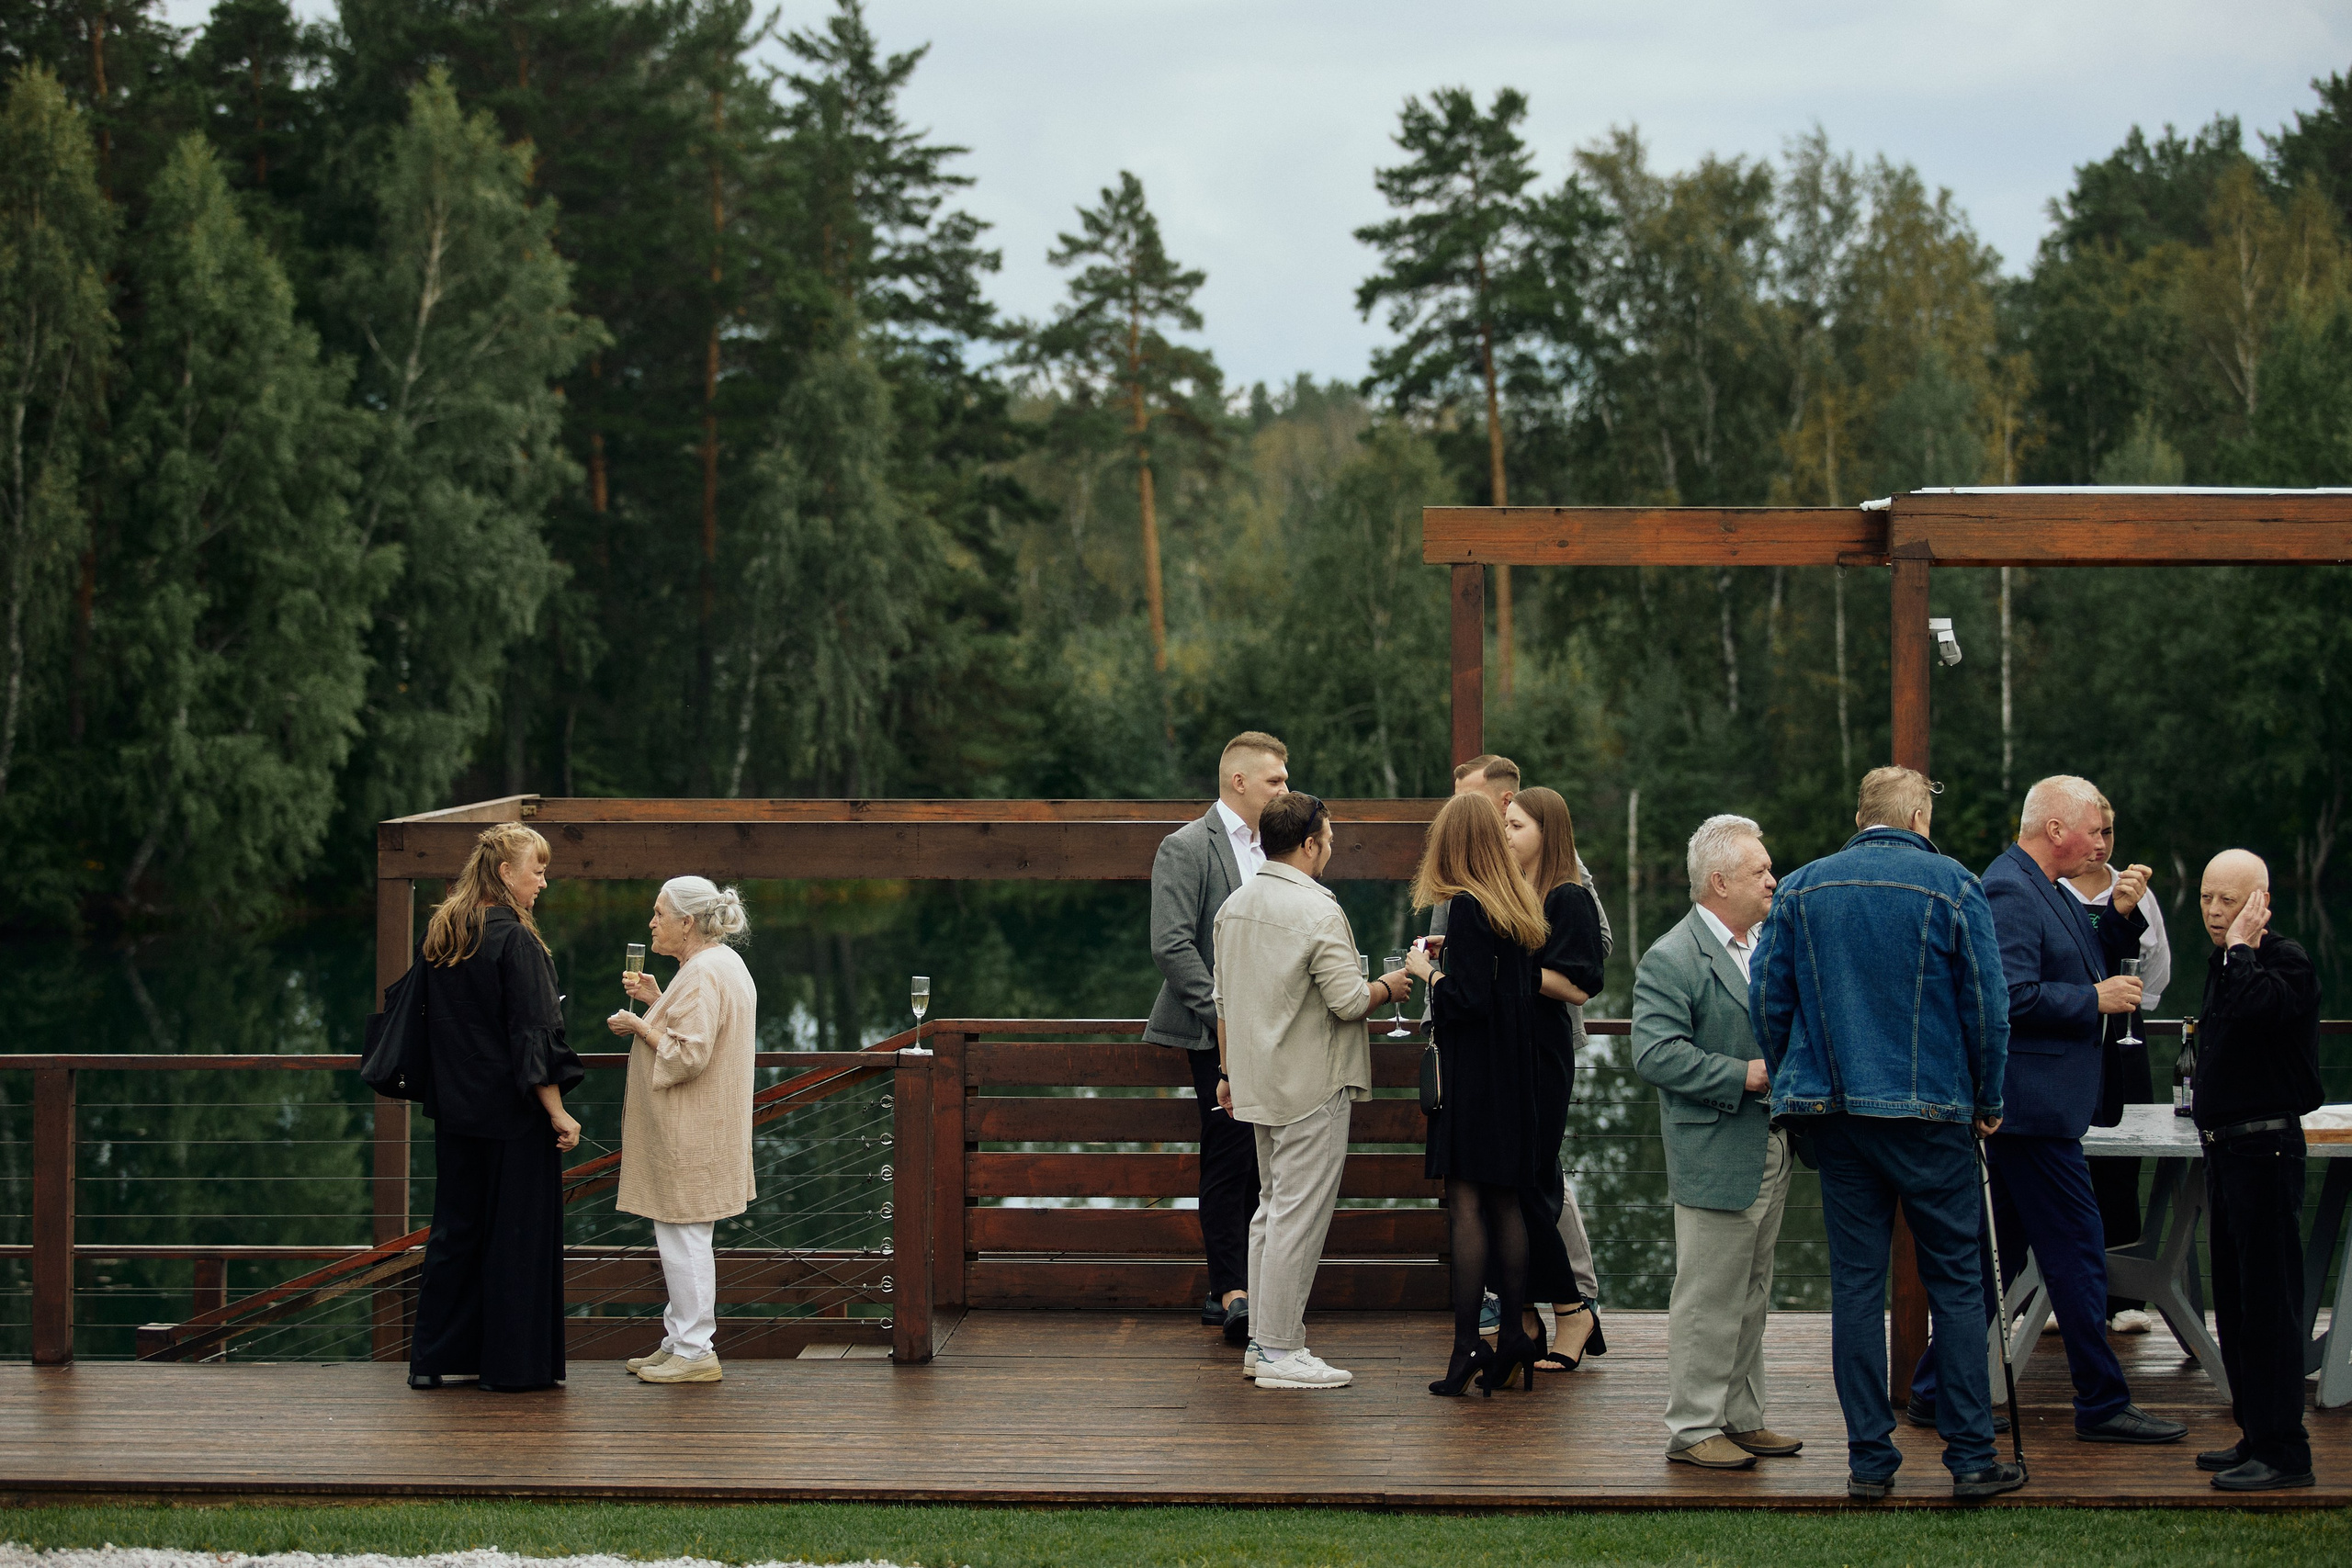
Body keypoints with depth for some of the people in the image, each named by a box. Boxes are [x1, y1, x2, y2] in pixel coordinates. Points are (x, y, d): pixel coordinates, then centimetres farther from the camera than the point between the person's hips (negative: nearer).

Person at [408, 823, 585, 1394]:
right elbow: (533, 1036, -18)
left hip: (455, 1109, 7)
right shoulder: (514, 940, -16)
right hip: (511, 1112, -7)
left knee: (456, 1227, 14)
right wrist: (557, 1112, -15)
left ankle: (433, 1357, 16)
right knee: (517, 1233, 2)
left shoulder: (439, 932, 6)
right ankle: (510, 1363, 6)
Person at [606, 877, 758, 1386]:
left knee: (684, 1238, -5)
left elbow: (687, 1055, -25)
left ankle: (695, 1353, -1)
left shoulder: (702, 974, -19)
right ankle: (679, 1341, 22)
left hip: (688, 1135, -11)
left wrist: (639, 1025, -13)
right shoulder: (724, 963, 14)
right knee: (680, 1239, 16)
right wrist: (656, 1001, 13)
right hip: (689, 1132, 11)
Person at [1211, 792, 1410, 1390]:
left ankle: (1262, 1339, 19)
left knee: (1273, 1206, 17)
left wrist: (1228, 1071, 24)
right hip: (1311, 1088, -9)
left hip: (1259, 1085, 9)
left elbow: (1224, 1000, 17)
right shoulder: (1317, 910, -17)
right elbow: (1349, 1001, -19)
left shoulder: (1235, 906, 10)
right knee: (1298, 1215, -6)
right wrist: (1388, 987, 1)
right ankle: (1280, 1351, -5)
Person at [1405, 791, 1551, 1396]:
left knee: (1465, 1203, -6)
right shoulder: (1524, 907, 8)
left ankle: (1467, 1346, -8)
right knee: (1506, 1204, 12)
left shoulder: (1466, 908, -15)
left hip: (1472, 1074, -8)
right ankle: (1514, 1336, 14)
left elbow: (1467, 1000, -19)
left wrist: (1427, 970, -3)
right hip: (1517, 1074, 8)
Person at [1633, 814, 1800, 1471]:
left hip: (1770, 1152, 8)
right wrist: (1744, 1075, -22)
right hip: (1716, 1158, -8)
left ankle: (1742, 1417, 24)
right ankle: (1693, 1429, 4)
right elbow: (1655, 1054, -22)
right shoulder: (1671, 960, -13)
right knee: (1707, 1300, -3)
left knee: (1751, 1295, 15)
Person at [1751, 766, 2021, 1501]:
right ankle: (1972, 1458, 4)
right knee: (1956, 1282, 4)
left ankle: (1869, 1461, 7)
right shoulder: (1953, 886, -3)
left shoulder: (1800, 889, 5)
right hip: (1931, 1111, -3)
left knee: (1855, 1284, 6)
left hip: (1836, 1112, 3)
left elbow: (1767, 997, 4)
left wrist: (1793, 1083, 16)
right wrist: (1988, 1100, 7)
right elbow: (1986, 1004, -4)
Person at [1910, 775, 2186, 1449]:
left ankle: (1938, 1387, 20)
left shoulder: (2049, 891, 15)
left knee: (1998, 1249, 14)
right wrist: (2095, 1000, -17)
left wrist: (2122, 914, 8)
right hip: (2034, 1107, -11)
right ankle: (2102, 1404, 3)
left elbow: (2085, 965, 23)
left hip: (2034, 1107, 11)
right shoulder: (2008, 892, -17)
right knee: (2077, 1252, -4)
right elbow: (2012, 995, -25)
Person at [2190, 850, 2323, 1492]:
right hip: (2225, 1146, 10)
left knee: (2269, 1298, -10)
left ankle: (2284, 1450, -8)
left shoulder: (2288, 962, -11)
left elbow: (2254, 1005, -31)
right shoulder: (2223, 963, 16)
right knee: (2233, 1299, 13)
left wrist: (2240, 947, -18)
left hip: (2266, 1146, -9)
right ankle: (2256, 1436, 20)